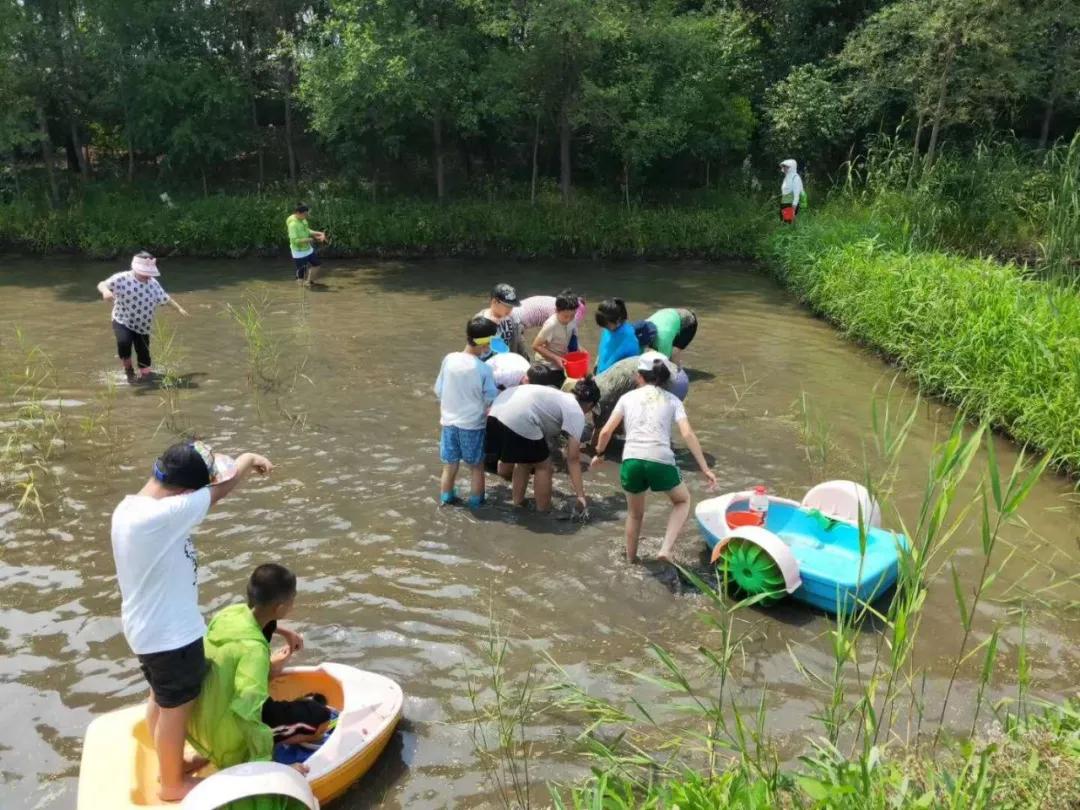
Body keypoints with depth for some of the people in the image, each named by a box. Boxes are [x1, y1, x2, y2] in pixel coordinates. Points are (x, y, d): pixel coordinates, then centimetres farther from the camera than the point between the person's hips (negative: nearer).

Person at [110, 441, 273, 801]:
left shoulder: (129, 507, -5)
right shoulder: (160, 517, -33)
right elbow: (224, 486, -24)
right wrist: (249, 460, -9)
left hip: (149, 627, 9)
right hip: (170, 633, -9)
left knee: (160, 699, 26)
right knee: (176, 708, 11)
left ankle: (167, 763, 46)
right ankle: (172, 783, 31)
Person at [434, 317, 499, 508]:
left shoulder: (449, 359, -8)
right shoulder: (484, 369, -18)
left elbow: (439, 391, 2)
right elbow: (491, 400, -9)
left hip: (449, 422, 3)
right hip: (473, 424, -3)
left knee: (450, 465, 18)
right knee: (477, 466, 16)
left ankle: (446, 497, 31)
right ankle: (476, 500, 26)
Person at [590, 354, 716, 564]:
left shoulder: (628, 397, 17)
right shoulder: (672, 399, 15)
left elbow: (606, 431, 12)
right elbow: (688, 434, 3)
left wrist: (599, 454, 30)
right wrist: (705, 468, 3)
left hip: (631, 461, 1)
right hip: (661, 462, -1)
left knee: (635, 514, 28)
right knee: (683, 500, 29)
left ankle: (630, 561, 41)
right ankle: (666, 549, 12)